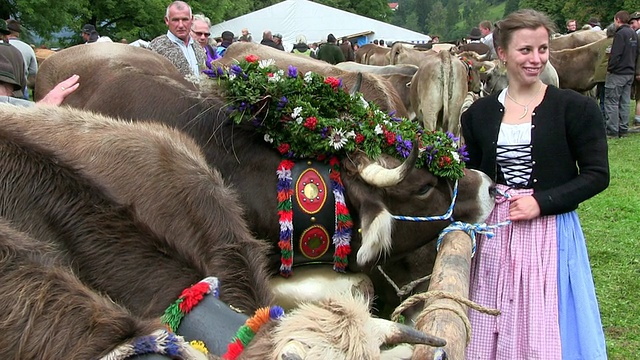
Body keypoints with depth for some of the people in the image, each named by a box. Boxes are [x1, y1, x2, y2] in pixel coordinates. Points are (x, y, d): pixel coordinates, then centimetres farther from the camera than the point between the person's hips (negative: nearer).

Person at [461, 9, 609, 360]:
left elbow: (597, 175, -6)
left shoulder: (575, 108, -5)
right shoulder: (479, 113, 5)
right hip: (494, 235, 3)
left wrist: (541, 202, -15)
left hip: (551, 235, -3)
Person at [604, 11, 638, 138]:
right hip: (630, 73, 9)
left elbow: (615, 54, -20)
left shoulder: (620, 34, -15)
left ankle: (612, 131, -6)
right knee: (624, 102, 12)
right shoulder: (634, 34, 13)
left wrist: (609, 68, -10)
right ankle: (623, 130, 14)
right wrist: (632, 68, 20)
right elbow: (636, 54, 17)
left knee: (611, 102, -4)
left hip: (617, 74, -9)